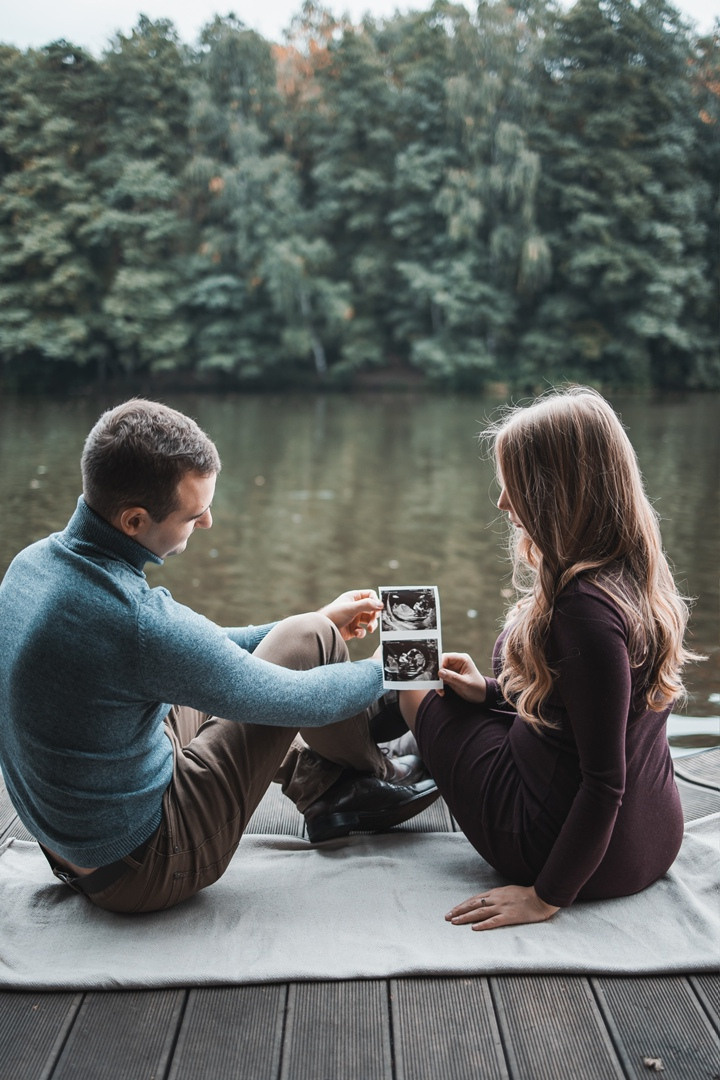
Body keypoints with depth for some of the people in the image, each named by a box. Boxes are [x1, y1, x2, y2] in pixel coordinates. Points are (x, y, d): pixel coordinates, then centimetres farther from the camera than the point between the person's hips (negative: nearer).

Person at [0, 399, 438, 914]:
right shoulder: (138, 622, -33)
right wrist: (385, 672, 2)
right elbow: (293, 698, -18)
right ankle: (370, 777, 19)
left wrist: (316, 623, 14)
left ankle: (326, 789, 22)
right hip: (144, 867, -8)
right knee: (306, 639, -9)